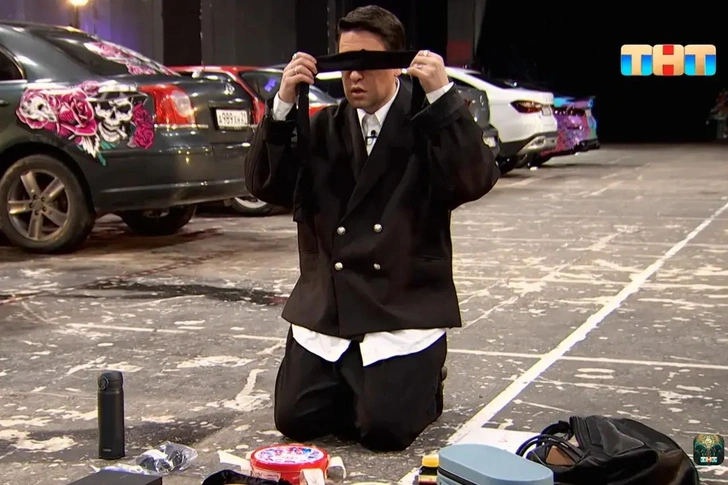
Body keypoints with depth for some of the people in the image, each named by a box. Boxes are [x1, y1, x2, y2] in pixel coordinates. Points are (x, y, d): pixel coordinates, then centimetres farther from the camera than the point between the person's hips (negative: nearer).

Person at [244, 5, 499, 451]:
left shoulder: (429, 123, -3)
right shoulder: (321, 129, 9)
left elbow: (477, 180, -20)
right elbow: (266, 186, -2)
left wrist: (442, 95, -26)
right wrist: (283, 105, -14)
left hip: (405, 309, -4)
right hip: (325, 308, 4)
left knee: (385, 429, -12)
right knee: (294, 420, -1)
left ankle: (424, 385, 21)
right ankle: (354, 386, 28)